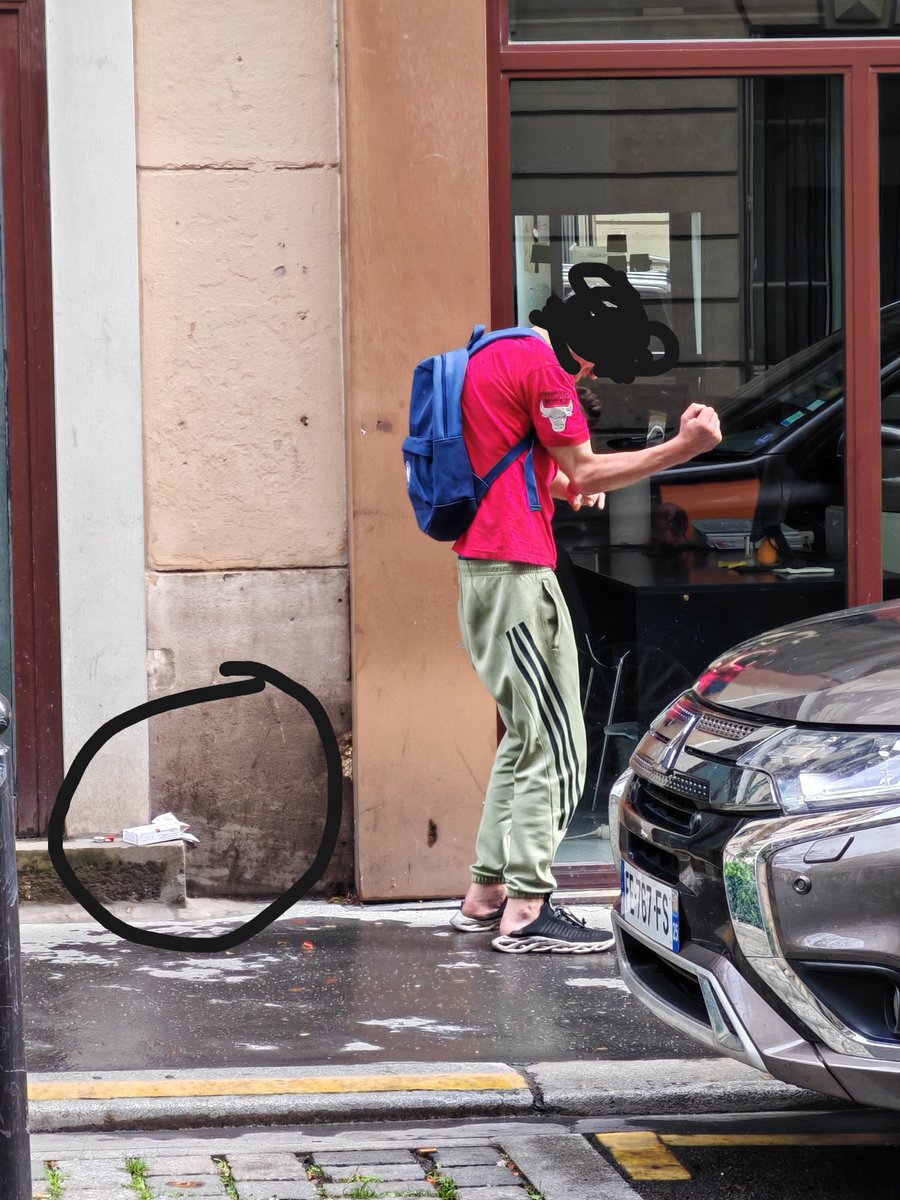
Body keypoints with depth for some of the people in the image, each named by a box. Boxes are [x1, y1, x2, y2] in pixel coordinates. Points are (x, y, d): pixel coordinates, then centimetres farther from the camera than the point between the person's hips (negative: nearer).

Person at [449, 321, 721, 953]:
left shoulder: (492, 357, 20)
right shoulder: (540, 363, -12)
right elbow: (586, 471, -13)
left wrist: (563, 486, 15)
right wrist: (683, 448, -14)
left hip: (480, 568, 11)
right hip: (518, 570, -11)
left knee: (527, 736, 17)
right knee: (554, 746, -8)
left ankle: (487, 891, 18)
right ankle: (527, 912, -10)